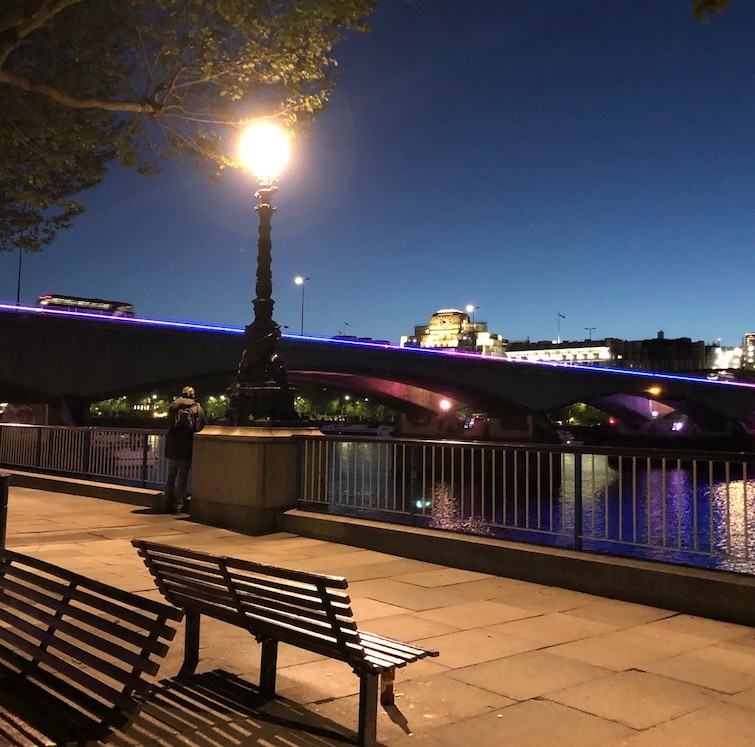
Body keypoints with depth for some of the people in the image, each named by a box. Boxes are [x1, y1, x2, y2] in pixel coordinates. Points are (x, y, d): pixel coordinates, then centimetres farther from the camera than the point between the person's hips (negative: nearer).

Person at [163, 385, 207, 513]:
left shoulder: (173, 406, 0)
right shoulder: (198, 408, -2)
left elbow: (169, 425, 6)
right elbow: (205, 427, 0)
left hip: (173, 447, 1)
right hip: (189, 447, -1)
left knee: (171, 475, 11)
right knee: (183, 476, 6)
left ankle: (168, 503, 13)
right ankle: (178, 504, 4)